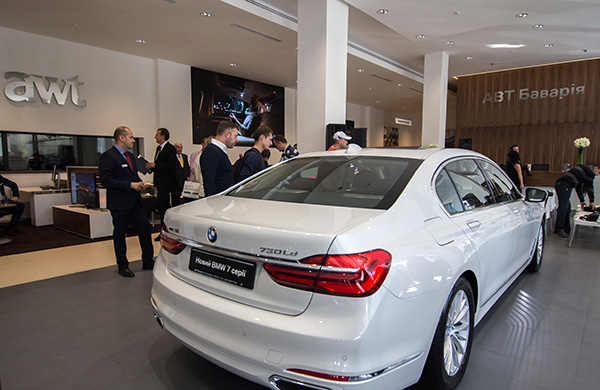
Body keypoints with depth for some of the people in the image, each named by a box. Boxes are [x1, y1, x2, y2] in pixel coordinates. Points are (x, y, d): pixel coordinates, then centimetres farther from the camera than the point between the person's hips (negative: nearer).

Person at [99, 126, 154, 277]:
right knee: (120, 234, 6)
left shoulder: (131, 156, 16)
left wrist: (140, 182, 4)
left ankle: (148, 262, 19)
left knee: (145, 228, 6)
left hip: (135, 201, 8)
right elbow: (106, 180, -19)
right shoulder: (108, 156, -11)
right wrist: (130, 185, -20)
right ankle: (123, 266, 20)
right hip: (119, 203, -7)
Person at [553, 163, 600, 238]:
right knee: (563, 207, -13)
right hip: (565, 185, -10)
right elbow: (590, 187, 7)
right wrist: (591, 201, 15)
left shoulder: (583, 170, 35)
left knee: (567, 207, 14)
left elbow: (579, 187, 37)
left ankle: (566, 229, 19)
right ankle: (559, 229, -17)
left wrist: (582, 201, 37)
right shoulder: (591, 171, 7)